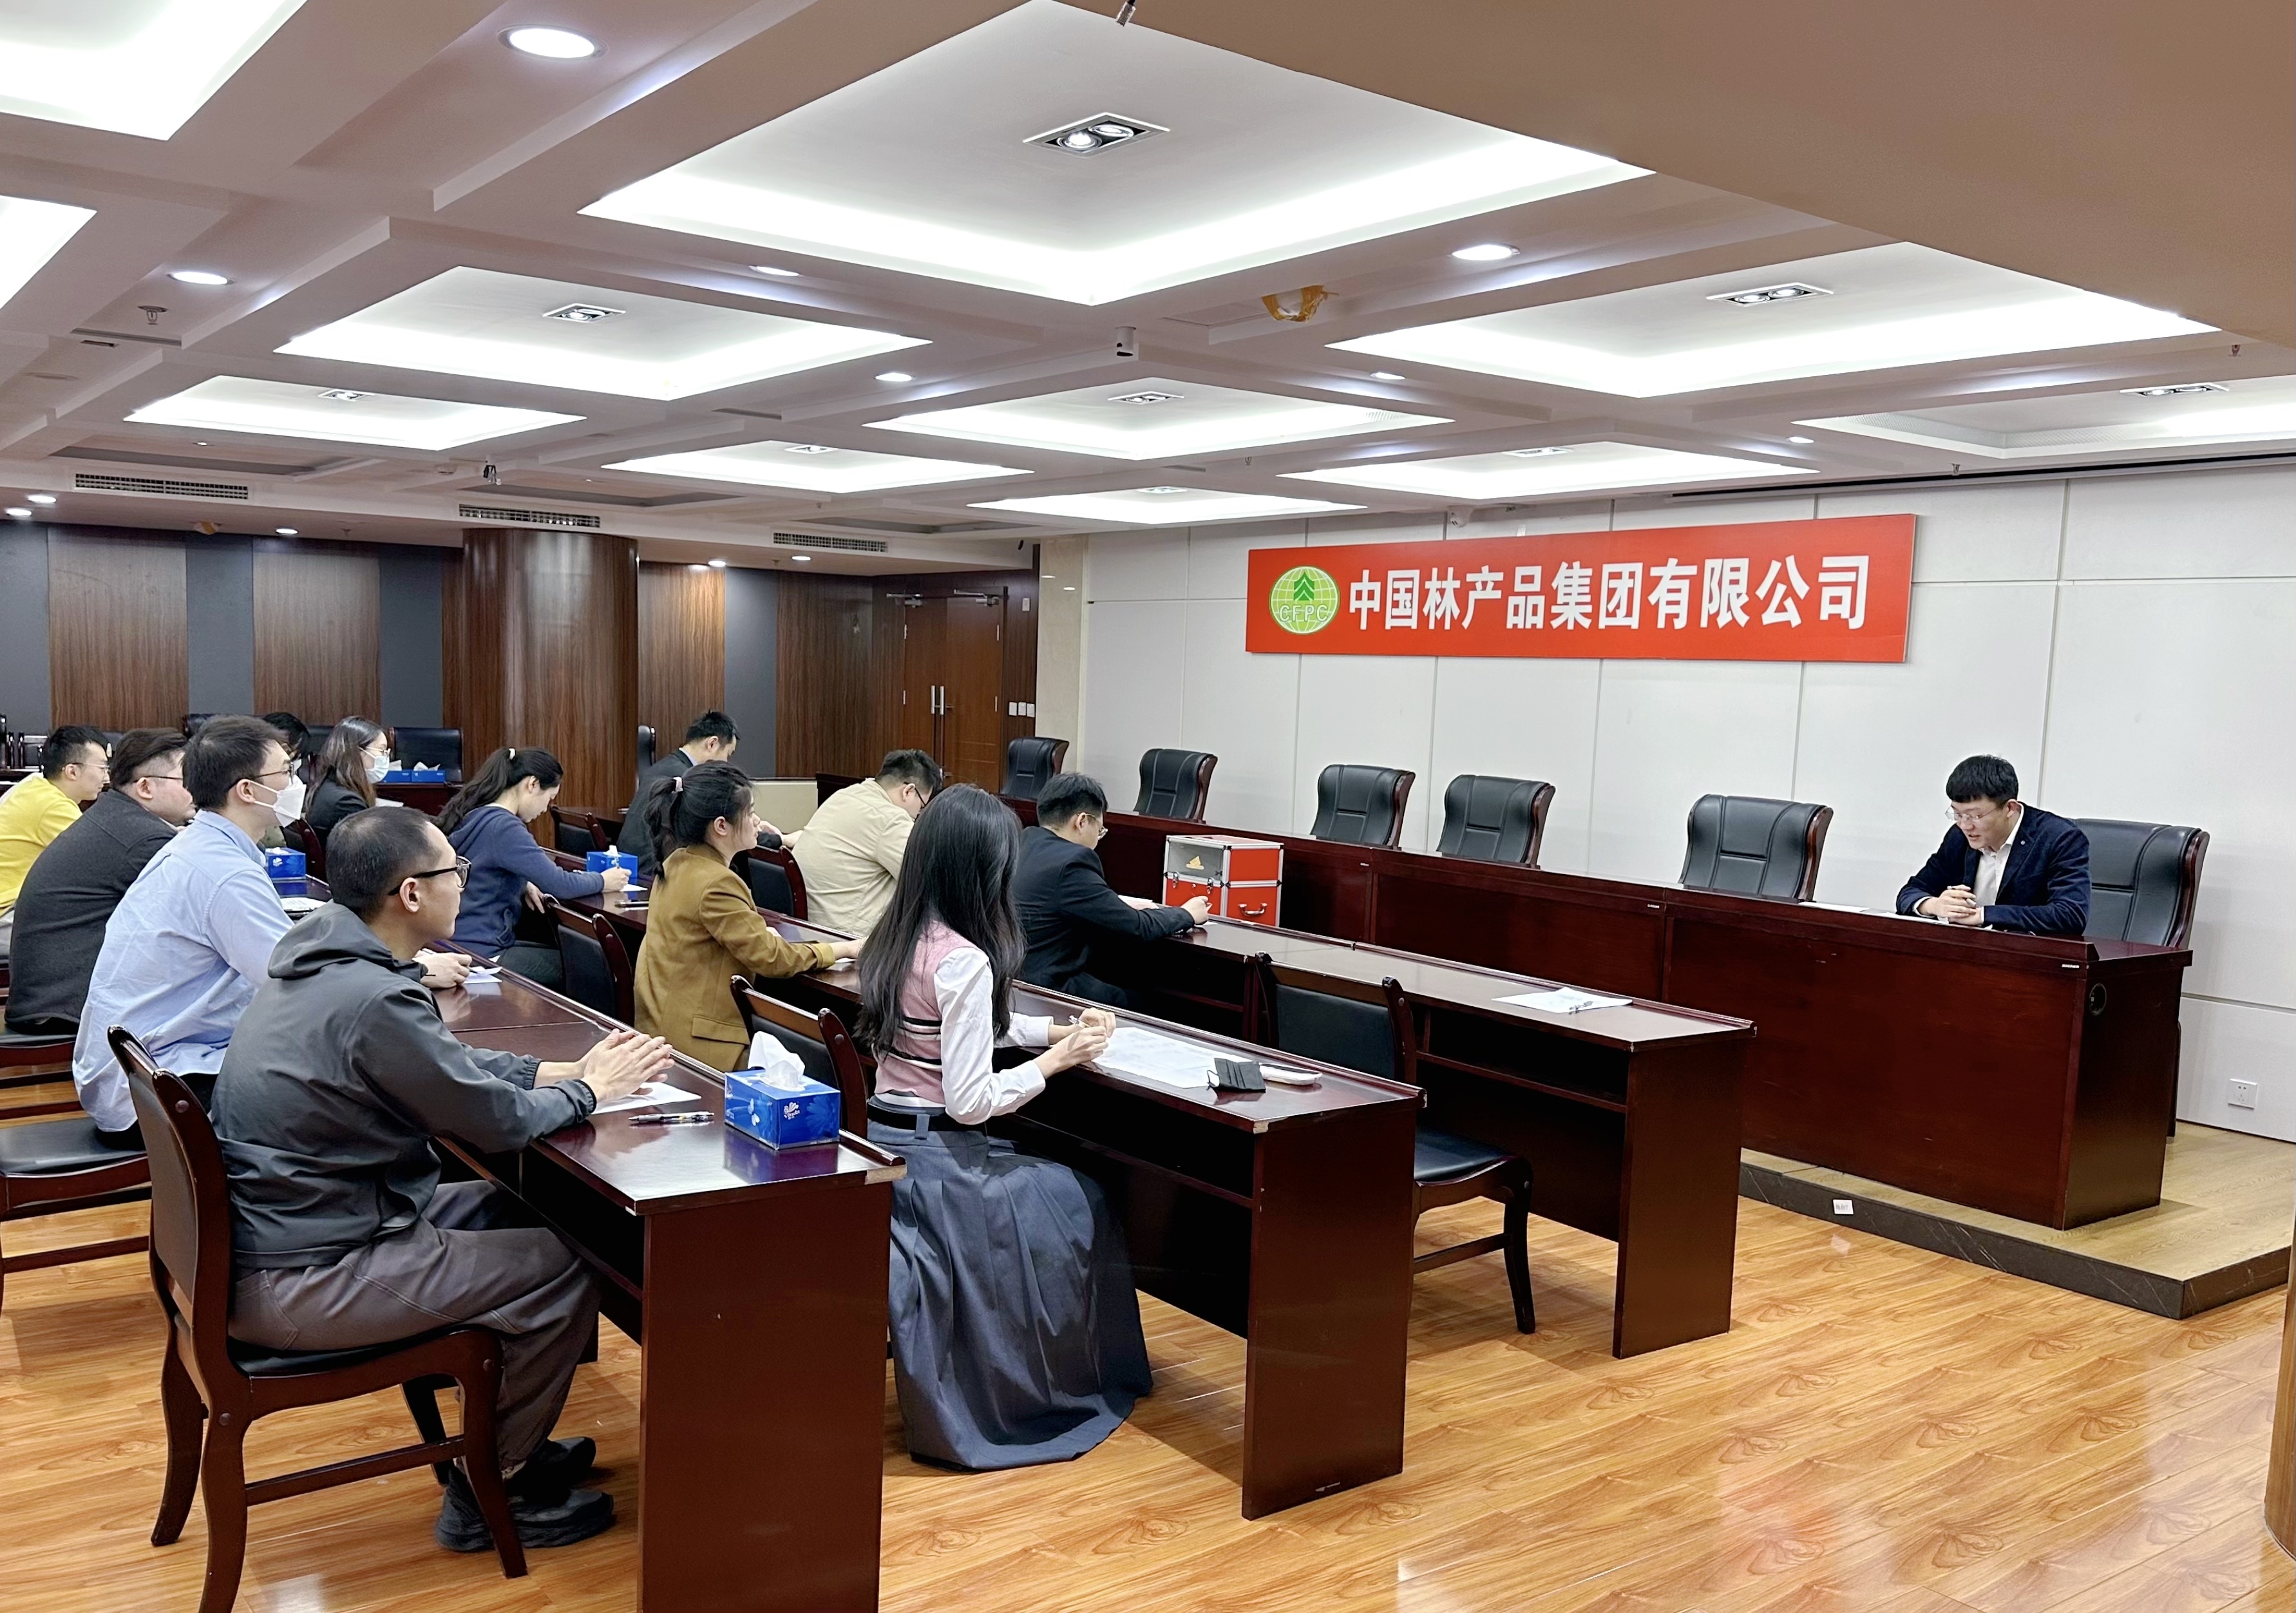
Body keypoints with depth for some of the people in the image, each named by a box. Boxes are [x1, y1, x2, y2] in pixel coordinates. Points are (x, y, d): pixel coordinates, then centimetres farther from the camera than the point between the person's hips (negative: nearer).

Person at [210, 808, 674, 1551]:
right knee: (565, 1267, -3)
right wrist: (589, 1090, 0)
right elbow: (499, 1121, -17)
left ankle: (508, 1439, 30)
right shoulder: (374, 1001, -27)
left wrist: (563, 1070, 7)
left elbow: (450, 1065, 15)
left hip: (280, 1231, 10)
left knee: (508, 1212, 19)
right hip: (299, 1285, -10)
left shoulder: (320, 955, 3)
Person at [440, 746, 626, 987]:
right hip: (480, 956, -9)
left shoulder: (472, 815, 7)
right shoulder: (504, 827, -20)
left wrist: (523, 884, 9)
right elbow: (559, 885, -19)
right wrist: (602, 881, -1)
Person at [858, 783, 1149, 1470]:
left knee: (1067, 1195, 25)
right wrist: (1058, 1059, -10)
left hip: (883, 1136, 8)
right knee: (1080, 1209, 14)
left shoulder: (894, 940, 5)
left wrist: (1055, 1029, 13)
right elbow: (970, 1101, -22)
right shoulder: (964, 960, -22)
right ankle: (1068, 1388, 30)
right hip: (937, 1157, -8)